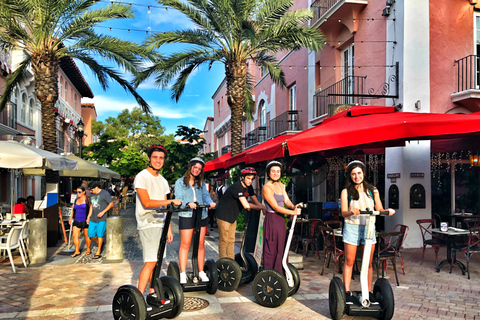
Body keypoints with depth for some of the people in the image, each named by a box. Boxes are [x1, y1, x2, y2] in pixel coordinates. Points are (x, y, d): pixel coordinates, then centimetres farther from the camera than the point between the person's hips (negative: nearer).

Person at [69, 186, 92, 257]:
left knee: (87, 236, 5)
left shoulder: (87, 200, -5)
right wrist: (70, 218, 15)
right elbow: (74, 210, 21)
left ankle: (88, 250, 20)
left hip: (85, 221, -5)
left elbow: (91, 209, -7)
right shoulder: (76, 200, 12)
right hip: (76, 221, 5)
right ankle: (77, 251, 1)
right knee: (75, 235, -5)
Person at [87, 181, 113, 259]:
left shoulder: (105, 193, -7)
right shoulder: (92, 195, 13)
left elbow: (111, 204, -7)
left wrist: (103, 212, -15)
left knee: (99, 235, -4)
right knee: (91, 235, 5)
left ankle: (98, 253, 6)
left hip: (102, 219, -7)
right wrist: (89, 216, 17)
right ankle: (99, 244, 33)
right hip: (93, 218, 7)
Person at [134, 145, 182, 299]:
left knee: (156, 261, 10)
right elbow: (147, 203, -18)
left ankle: (152, 293, 20)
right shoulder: (142, 177, -8)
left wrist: (169, 229, 13)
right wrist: (171, 201, -17)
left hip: (160, 224, 8)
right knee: (150, 262, -13)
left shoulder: (163, 181, 16)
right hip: (147, 225, -7)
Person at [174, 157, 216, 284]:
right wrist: (188, 204, -24)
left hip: (201, 215, 4)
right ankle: (183, 274, 3)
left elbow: (206, 195, 7)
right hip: (186, 216, -4)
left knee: (200, 244, 7)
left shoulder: (201, 183, 18)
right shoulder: (180, 182, 4)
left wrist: (210, 202, -15)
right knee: (185, 244, -4)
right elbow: (178, 199, -5)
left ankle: (201, 272, 16)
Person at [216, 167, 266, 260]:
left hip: (233, 216, 9)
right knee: (224, 240, -3)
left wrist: (264, 208, -18)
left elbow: (256, 202, 2)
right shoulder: (237, 187, -26)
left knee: (231, 240, 13)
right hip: (224, 215, -9)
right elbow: (246, 205, -33)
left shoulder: (249, 187, 2)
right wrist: (261, 208, -24)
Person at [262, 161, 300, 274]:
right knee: (271, 250, -1)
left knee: (281, 249, 10)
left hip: (281, 220, 7)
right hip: (271, 220, -7)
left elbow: (287, 201, 6)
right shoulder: (266, 188, -12)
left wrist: (294, 207, -15)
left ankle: (280, 274, 19)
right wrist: (293, 213, -20)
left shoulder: (281, 185, 13)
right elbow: (275, 207, -16)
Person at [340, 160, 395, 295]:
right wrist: (351, 212, -27)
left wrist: (387, 211, -15)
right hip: (352, 227, -2)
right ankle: (347, 291, 10)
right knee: (349, 262, 2)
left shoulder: (373, 191, 9)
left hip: (368, 227, 2)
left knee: (368, 263, 6)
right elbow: (343, 212, -5)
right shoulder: (346, 192, 2)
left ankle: (369, 292, 15)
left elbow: (379, 209, 7)